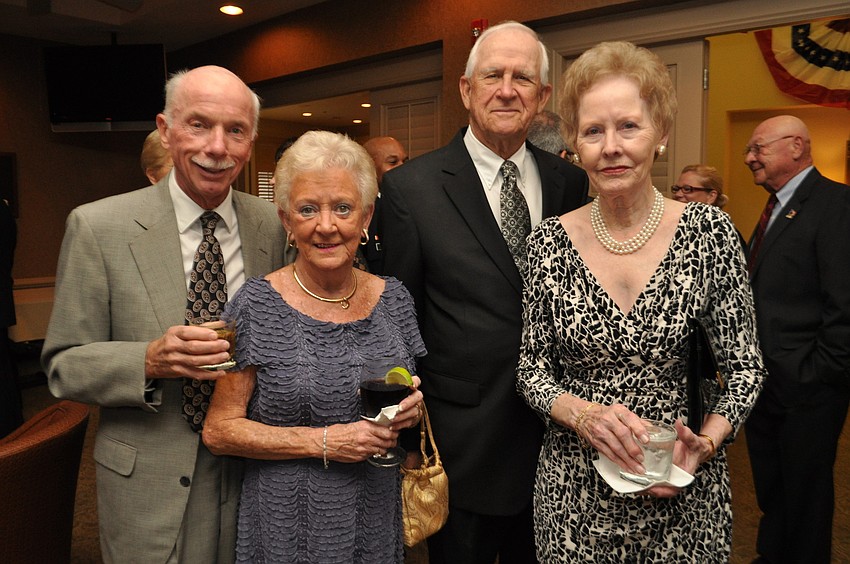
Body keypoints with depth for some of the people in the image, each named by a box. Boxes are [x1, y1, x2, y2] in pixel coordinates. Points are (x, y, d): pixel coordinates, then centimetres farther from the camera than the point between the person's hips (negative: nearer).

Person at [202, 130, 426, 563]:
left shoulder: (394, 298, -2)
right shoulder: (256, 305, -13)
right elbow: (219, 431, -11)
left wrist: (409, 410, -11)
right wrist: (323, 442, -19)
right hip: (287, 526, -3)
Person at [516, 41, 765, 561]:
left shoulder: (710, 231, -9)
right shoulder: (550, 240, -7)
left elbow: (746, 368, -2)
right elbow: (532, 368, -2)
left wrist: (706, 443, -17)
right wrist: (583, 414, -19)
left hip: (682, 491, 0)